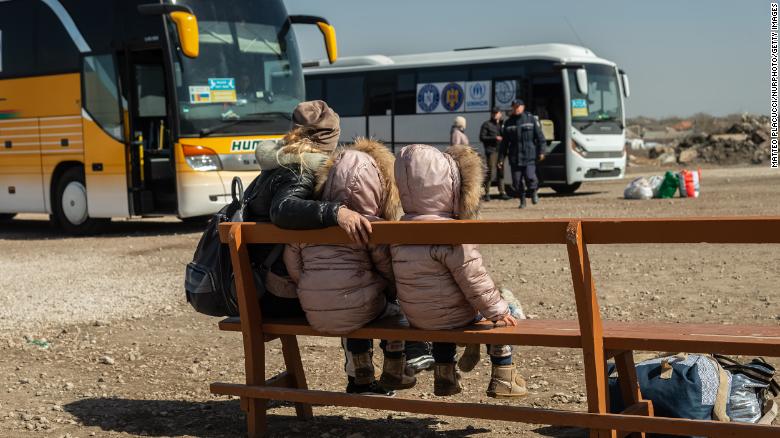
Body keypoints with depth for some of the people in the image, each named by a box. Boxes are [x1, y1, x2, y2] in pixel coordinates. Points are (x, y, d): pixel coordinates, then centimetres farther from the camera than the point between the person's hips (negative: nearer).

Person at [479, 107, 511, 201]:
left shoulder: (502, 124, 19)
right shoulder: (486, 124, 1)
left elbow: (504, 136, 28)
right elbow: (482, 137, -6)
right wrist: (494, 138, -14)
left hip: (500, 151, 6)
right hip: (491, 151, -6)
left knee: (501, 172, 7)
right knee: (490, 173, -7)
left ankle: (502, 193, 12)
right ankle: (487, 194, -1)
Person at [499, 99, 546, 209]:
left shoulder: (531, 119, 3)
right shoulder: (508, 123, 11)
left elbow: (540, 136, 2)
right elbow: (504, 142, 12)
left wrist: (541, 151, -7)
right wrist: (501, 158, 7)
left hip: (529, 156, -3)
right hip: (515, 157, 3)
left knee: (530, 176, -14)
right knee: (516, 181, 1)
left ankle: (534, 192, 15)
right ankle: (522, 200, 16)